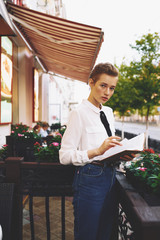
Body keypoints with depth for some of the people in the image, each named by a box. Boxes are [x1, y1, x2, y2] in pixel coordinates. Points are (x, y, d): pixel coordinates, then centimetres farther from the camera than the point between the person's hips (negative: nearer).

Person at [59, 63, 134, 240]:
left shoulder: (109, 112, 11)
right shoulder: (79, 113, -12)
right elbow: (65, 156, -17)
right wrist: (97, 151, -26)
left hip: (109, 177, 7)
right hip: (89, 180, -7)